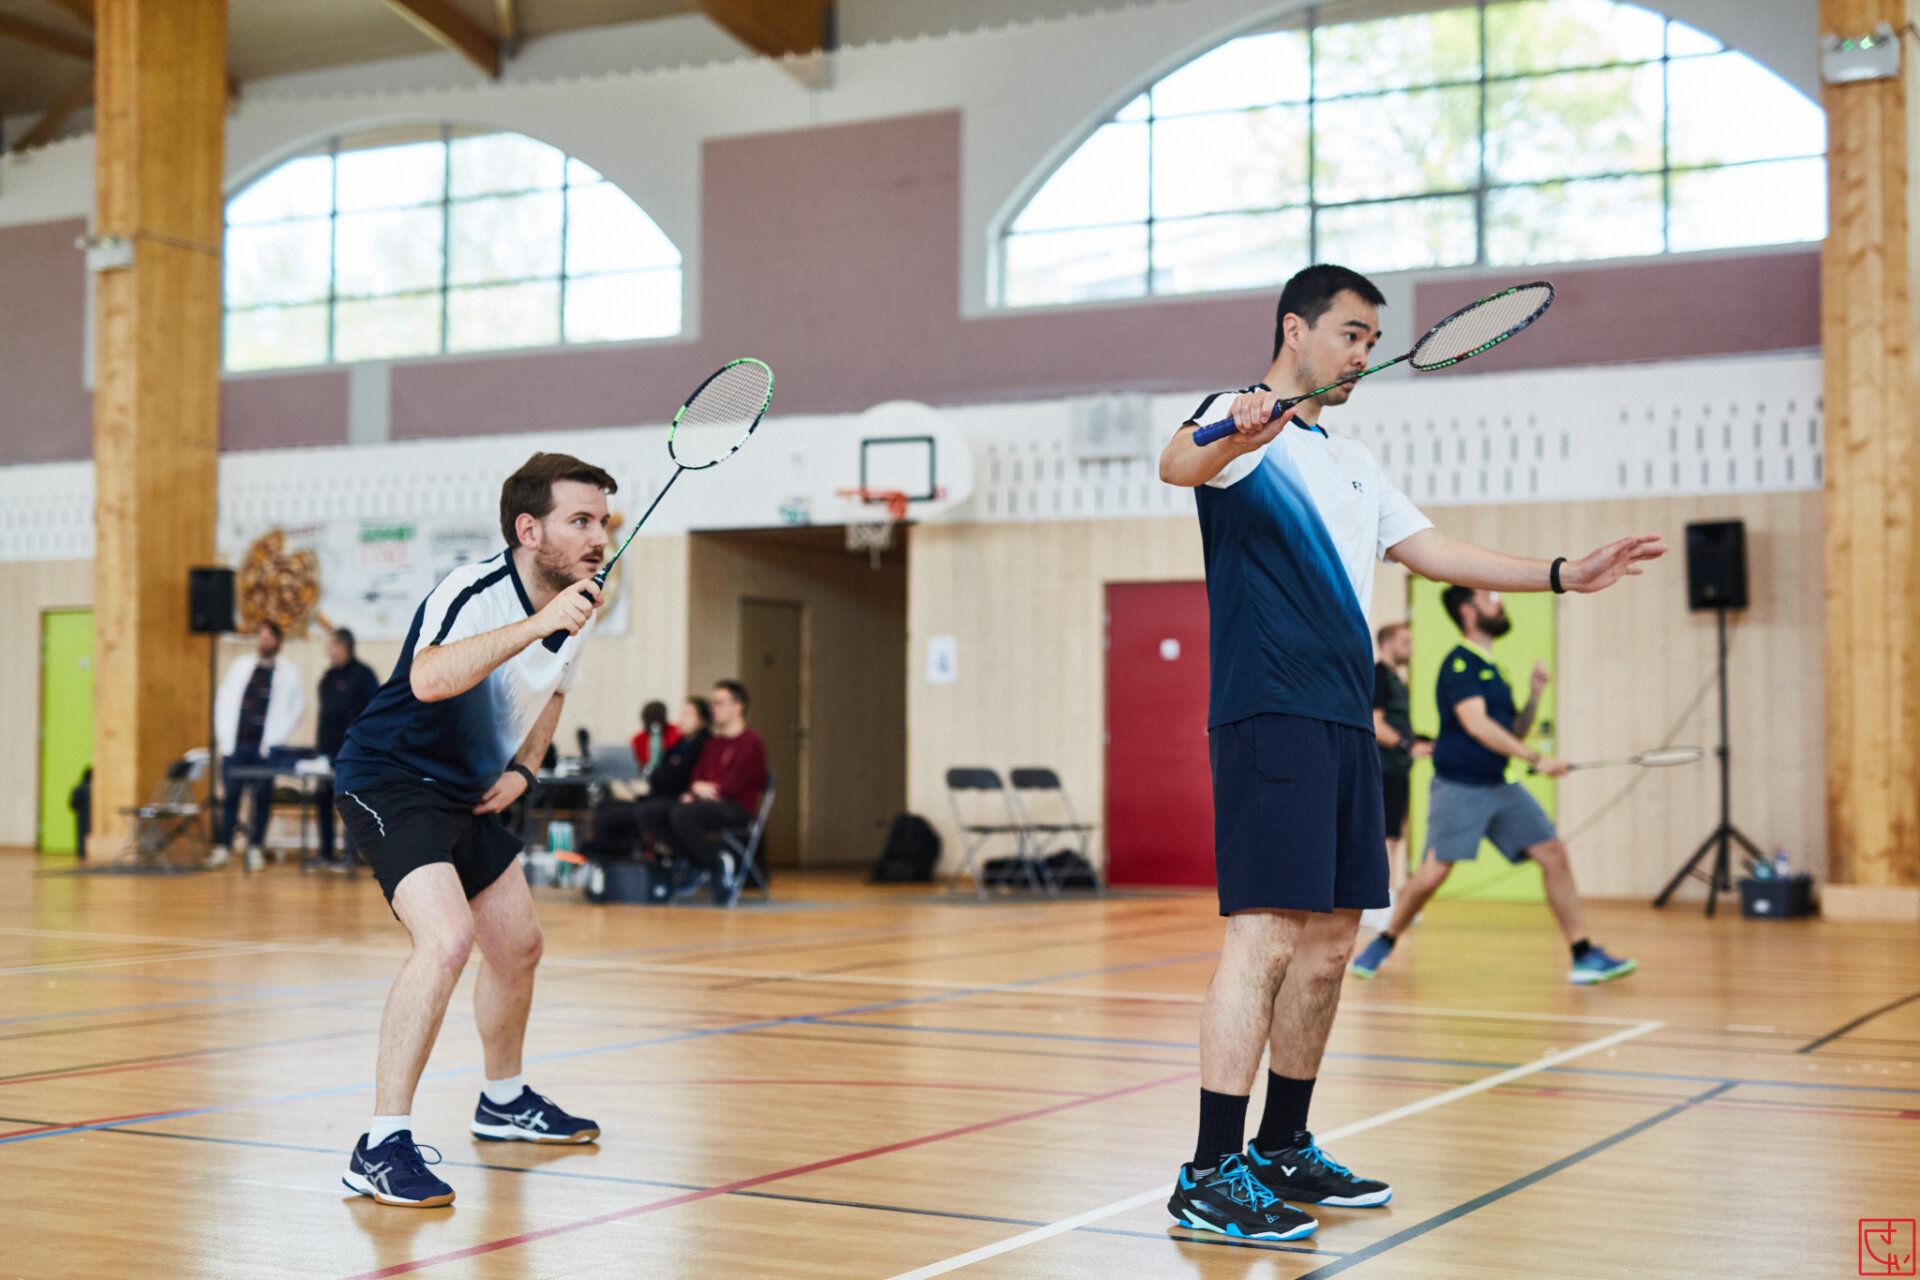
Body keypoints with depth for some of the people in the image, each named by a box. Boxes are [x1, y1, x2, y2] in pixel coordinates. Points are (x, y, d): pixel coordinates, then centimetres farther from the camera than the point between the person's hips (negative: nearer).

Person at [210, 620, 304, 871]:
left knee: (262, 798, 1)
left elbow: (297, 706, 3)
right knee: (230, 795, 1)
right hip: (236, 744, 2)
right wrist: (224, 735, 2)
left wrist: (278, 738, -5)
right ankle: (223, 847, 6)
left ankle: (255, 848, 9)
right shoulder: (240, 667, 10)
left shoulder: (289, 673, 5)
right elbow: (223, 700, 11)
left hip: (265, 747, -2)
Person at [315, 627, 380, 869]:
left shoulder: (362, 674, -6)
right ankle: (325, 853, 13)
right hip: (328, 750, 7)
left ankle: (349, 854, -1)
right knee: (323, 799, 6)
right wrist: (318, 738, 13)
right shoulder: (328, 677, 14)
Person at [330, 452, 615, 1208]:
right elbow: (428, 679, -47)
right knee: (447, 939, -28)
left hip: (469, 797, 9)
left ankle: (503, 1102, 44)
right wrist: (535, 624, -53)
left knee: (518, 947, 19)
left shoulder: (577, 608, 1)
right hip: (390, 782, -9)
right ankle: (382, 1147, -22)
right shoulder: (473, 593, -26)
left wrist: (523, 767, 7)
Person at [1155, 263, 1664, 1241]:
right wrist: (1228, 439, -48)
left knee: (1329, 942, 10)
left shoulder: (1352, 464, 25)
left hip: (1346, 723, 9)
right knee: (1267, 934, -15)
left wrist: (1564, 575, 22)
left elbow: (1435, 553, 29)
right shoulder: (1243, 420, -3)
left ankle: (1284, 1150, 21)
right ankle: (1211, 1175, -12)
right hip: (1269, 714, -9)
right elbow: (1179, 462, -25)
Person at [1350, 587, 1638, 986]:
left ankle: (1584, 956, 1)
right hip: (1458, 787, -8)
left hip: (1500, 787, 8)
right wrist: (1535, 759, -24)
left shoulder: (1492, 669, 17)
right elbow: (1476, 724, -20)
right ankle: (1383, 945, 10)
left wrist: (1535, 695, 6)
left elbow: (1514, 734, 21)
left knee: (1554, 855, -2)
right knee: (1433, 873, -12)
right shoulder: (1459, 662, -9)